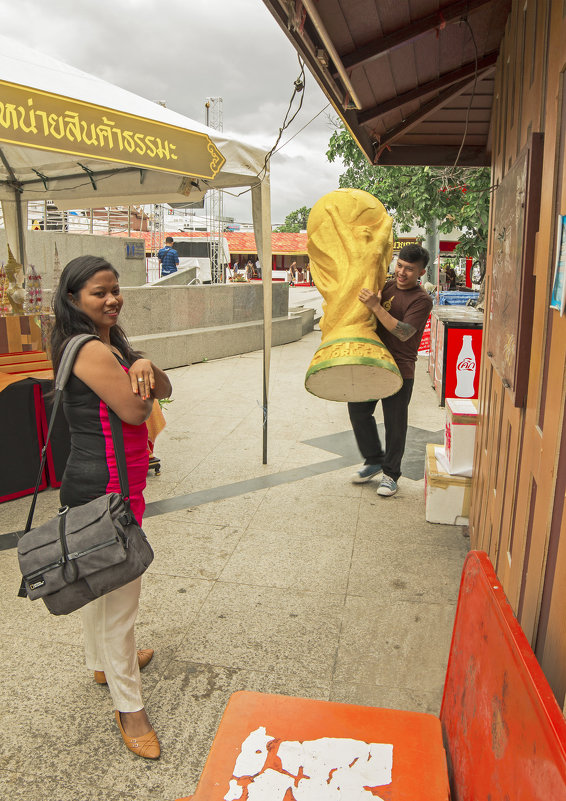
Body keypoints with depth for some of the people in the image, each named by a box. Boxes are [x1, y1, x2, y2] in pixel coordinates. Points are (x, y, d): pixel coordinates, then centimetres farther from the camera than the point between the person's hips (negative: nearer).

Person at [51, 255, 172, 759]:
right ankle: (129, 708, 17)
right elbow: (136, 410, -22)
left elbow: (164, 391, 4)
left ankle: (105, 661, 48)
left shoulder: (111, 344, 11)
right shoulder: (93, 350, -20)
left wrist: (144, 367, -16)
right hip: (104, 489, -10)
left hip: (94, 485, 11)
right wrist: (139, 382, -3)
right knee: (121, 592, 0)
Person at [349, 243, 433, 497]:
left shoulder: (421, 300, -10)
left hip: (399, 369, -6)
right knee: (357, 409, 10)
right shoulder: (387, 286, 10)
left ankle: (391, 473, 22)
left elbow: (404, 333, -24)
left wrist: (376, 306, -27)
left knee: (395, 423, 3)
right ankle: (374, 460, 30)